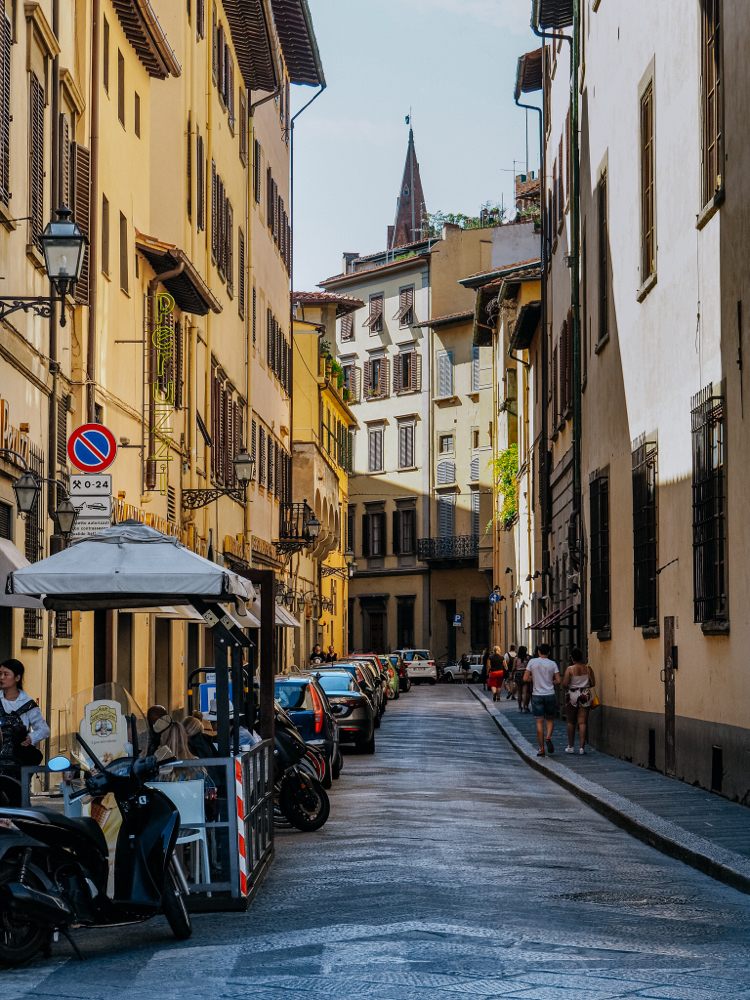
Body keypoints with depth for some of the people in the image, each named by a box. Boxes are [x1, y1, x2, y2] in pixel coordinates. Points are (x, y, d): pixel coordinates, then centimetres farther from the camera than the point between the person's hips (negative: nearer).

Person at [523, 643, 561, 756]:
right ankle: (548, 737, -10)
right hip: (550, 695, 1)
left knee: (539, 721, 2)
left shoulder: (532, 662, -3)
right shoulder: (552, 664, -1)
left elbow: (525, 678, -5)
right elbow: (558, 681, -4)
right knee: (550, 719, 17)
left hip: (537, 695, 0)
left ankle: (542, 749, 1)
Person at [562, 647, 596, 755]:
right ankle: (582, 747, -3)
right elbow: (593, 683, 0)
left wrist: (570, 686, 7)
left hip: (572, 696, -2)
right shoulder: (588, 668, -2)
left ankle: (571, 746, 15)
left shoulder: (570, 669, -10)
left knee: (571, 722, 11)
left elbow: (564, 684, -14)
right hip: (585, 695, 2)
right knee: (582, 722, 2)